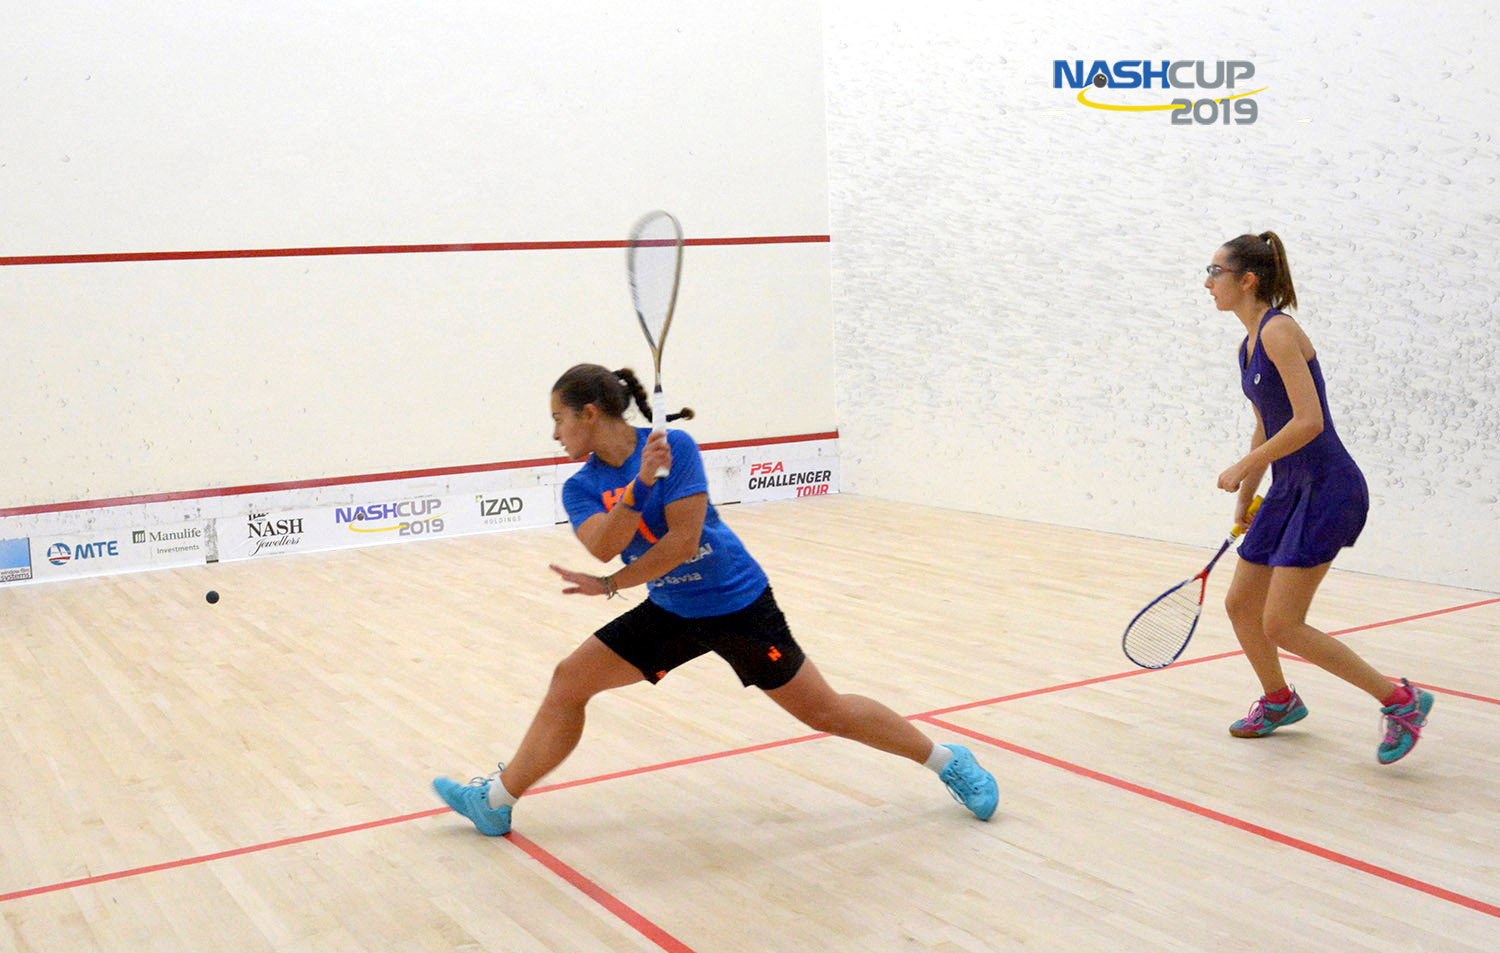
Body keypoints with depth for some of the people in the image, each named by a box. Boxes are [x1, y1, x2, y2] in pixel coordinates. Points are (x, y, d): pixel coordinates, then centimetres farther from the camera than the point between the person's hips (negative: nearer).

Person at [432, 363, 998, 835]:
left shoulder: (674, 446, -18)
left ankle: (947, 761, 19)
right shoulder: (581, 489, -3)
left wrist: (611, 586, -15)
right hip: (669, 613, 5)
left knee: (824, 712, 0)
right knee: (569, 680, -3)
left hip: (736, 602, -5)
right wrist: (640, 484, -36)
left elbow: (682, 542, -21)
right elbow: (602, 546, -23)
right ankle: (498, 799, 11)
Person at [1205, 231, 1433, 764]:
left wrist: (1243, 468, -15)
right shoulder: (1249, 345, 13)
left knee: (1281, 625, -11)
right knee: (1240, 605, 14)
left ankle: (1401, 700, 2)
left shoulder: (1279, 330, -16)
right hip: (1289, 489, 9)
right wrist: (1244, 502, 25)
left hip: (1327, 489, -9)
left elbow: (1308, 422, -24)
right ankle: (1279, 702, 37)